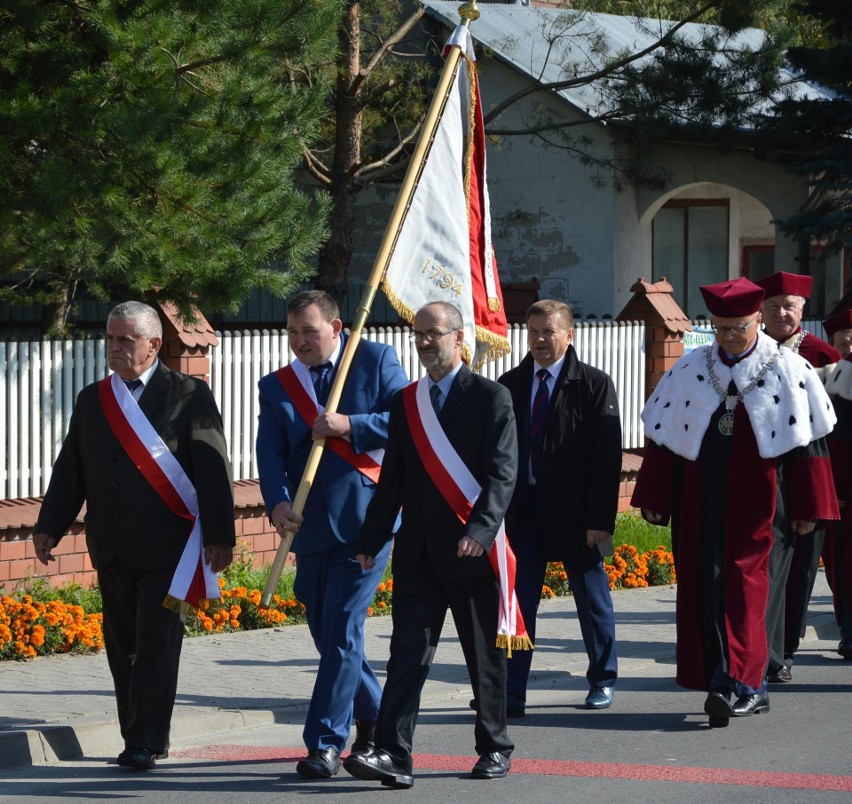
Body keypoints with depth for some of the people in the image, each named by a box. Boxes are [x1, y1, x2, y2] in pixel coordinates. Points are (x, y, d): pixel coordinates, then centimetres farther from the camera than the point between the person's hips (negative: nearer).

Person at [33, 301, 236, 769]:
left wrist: (220, 534, -10)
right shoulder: (92, 400, 13)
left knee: (156, 644, -6)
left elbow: (213, 468, -5)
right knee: (121, 646, 8)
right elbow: (70, 469, 14)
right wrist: (49, 527, 5)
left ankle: (147, 743, -4)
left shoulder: (189, 395, -1)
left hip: (166, 546, -5)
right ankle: (138, 738, 17)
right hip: (112, 546, 5)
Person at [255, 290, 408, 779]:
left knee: (342, 630, -10)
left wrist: (350, 425, -17)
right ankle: (372, 713, 35)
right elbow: (270, 454, -3)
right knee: (325, 633, 13)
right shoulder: (276, 387, 8)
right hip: (310, 527, 5)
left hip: (365, 521, -5)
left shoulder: (376, 361, 1)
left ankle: (326, 743, -6)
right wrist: (278, 500, -21)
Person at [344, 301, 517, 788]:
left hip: (472, 549, -4)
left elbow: (503, 473, -12)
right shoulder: (406, 402, 12)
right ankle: (393, 756, -10)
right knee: (408, 653, -5)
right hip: (418, 550, 4)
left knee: (485, 655, 7)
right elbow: (393, 478, 15)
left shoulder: (491, 398, -4)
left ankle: (496, 748, 22)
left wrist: (480, 530, -25)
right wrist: (373, 539, 10)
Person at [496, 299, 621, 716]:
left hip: (574, 512, -3)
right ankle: (511, 693, 1)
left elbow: (608, 457, -8)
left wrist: (600, 519, -14)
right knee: (517, 601, -1)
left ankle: (603, 680, 29)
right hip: (523, 508, 3)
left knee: (592, 598, 11)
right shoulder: (510, 385, 7)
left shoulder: (594, 385, -5)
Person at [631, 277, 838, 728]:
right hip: (699, 501, 4)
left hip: (756, 501, -4)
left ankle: (734, 685, -15)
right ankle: (748, 689, 13)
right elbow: (663, 436, 10)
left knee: (745, 586, -11)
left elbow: (808, 441, 0)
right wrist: (653, 499, 8)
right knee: (701, 586, 4)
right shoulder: (690, 370, 7)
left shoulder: (788, 371, -1)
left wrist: (808, 508, -3)